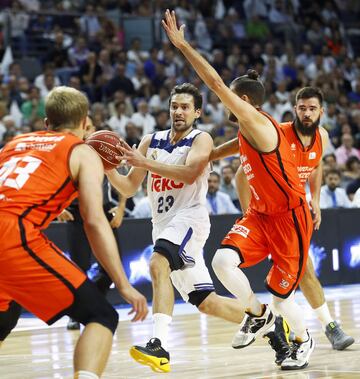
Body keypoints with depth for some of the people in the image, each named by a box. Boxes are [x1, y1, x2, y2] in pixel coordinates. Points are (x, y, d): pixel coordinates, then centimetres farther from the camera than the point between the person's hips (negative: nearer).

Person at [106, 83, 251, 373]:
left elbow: (189, 173, -23)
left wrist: (145, 163, -29)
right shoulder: (151, 142, 13)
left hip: (189, 216, -7)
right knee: (206, 302, 9)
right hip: (163, 224, 7)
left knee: (158, 265, -34)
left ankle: (159, 346, -44)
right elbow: (129, 188, 12)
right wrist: (109, 169, -8)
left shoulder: (201, 140, -3)